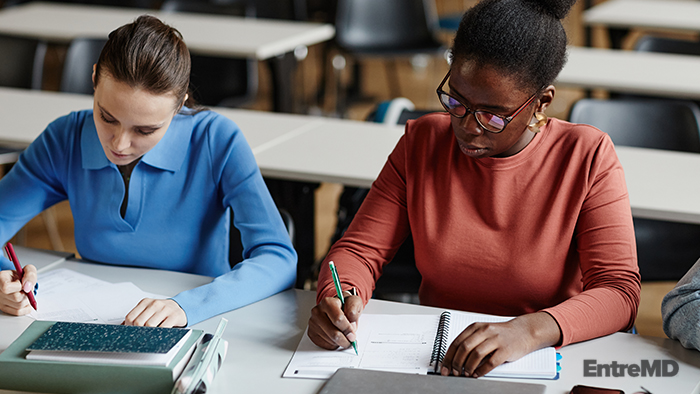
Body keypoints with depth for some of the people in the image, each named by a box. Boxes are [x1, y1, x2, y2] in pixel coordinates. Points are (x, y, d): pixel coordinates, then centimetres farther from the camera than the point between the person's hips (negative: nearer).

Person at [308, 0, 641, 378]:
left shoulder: (587, 158, -9)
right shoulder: (421, 142, 0)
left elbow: (620, 292, -15)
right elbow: (358, 251, 1)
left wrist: (531, 330, -33)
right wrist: (338, 299, -22)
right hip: (430, 357, 2)